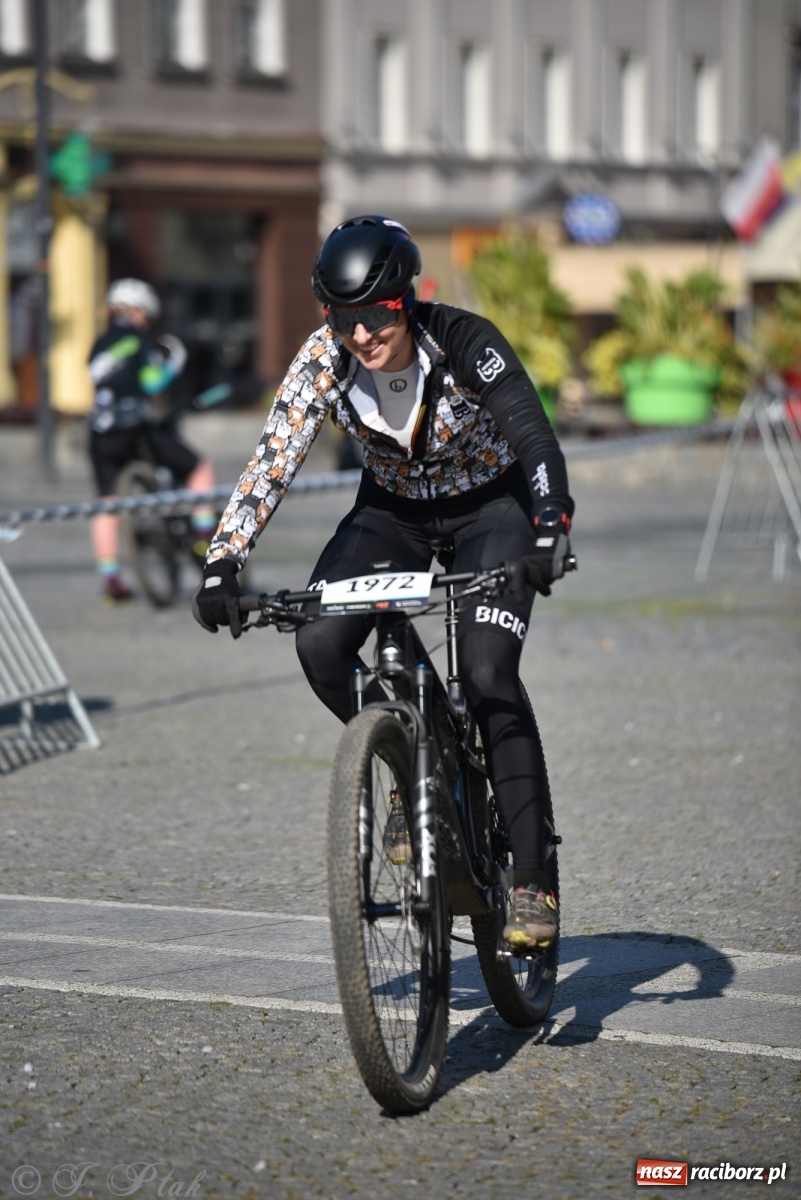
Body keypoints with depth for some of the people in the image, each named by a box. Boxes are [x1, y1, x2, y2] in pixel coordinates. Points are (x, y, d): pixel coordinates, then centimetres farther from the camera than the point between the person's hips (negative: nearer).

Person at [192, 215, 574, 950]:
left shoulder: (466, 344, -28)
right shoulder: (324, 362, -19)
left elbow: (536, 440, -35)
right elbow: (273, 462, -21)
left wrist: (551, 531, -52)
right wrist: (222, 563, -33)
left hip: (491, 504, -4)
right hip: (394, 509, 4)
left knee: (488, 676, -23)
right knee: (320, 646, -20)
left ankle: (534, 877, -17)